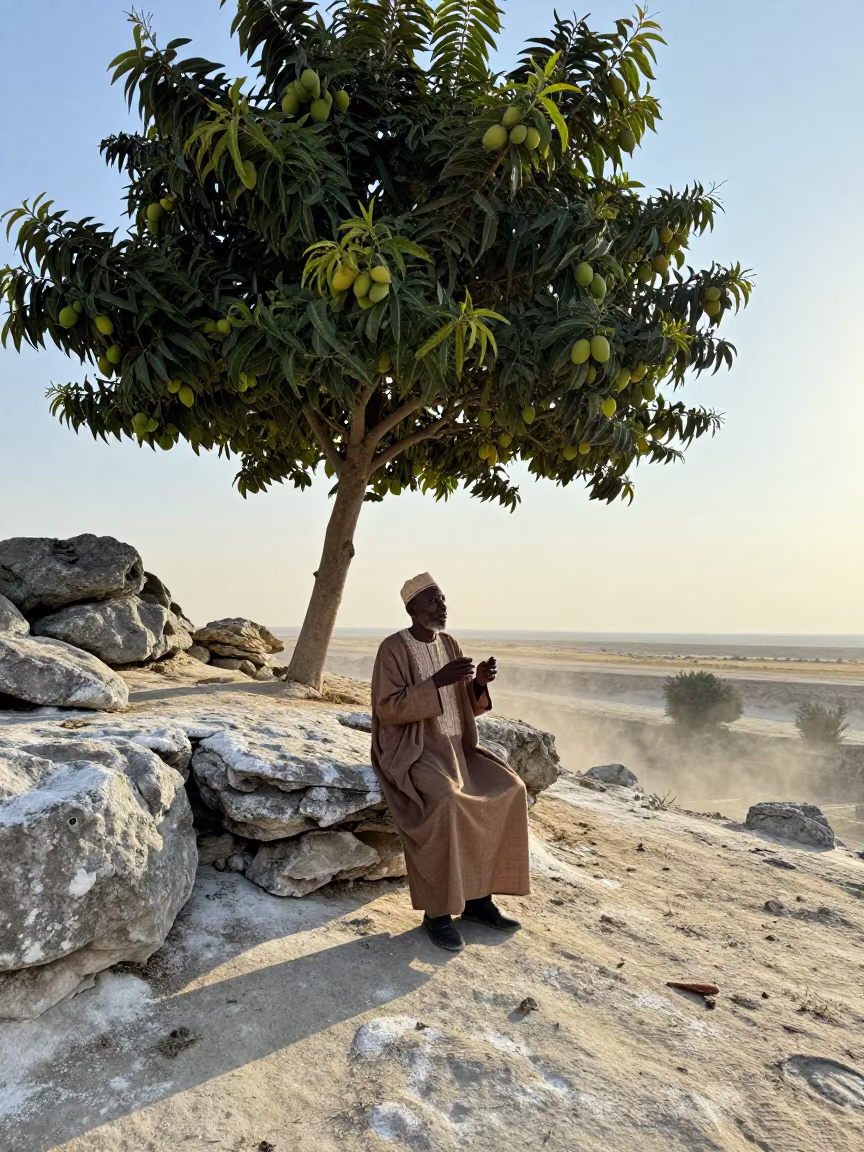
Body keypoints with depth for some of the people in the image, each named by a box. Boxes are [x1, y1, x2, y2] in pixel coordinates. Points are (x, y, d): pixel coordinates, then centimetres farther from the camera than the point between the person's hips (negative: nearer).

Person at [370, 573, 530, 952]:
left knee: (510, 791, -11)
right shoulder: (393, 648, -11)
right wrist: (436, 681, -27)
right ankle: (436, 912, -17)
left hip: (454, 746, 7)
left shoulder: (449, 644, 10)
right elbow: (387, 710, -19)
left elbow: (461, 705, 13)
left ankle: (479, 897, -2)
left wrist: (478, 683, -9)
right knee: (446, 803, -34)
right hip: (412, 751, -7)